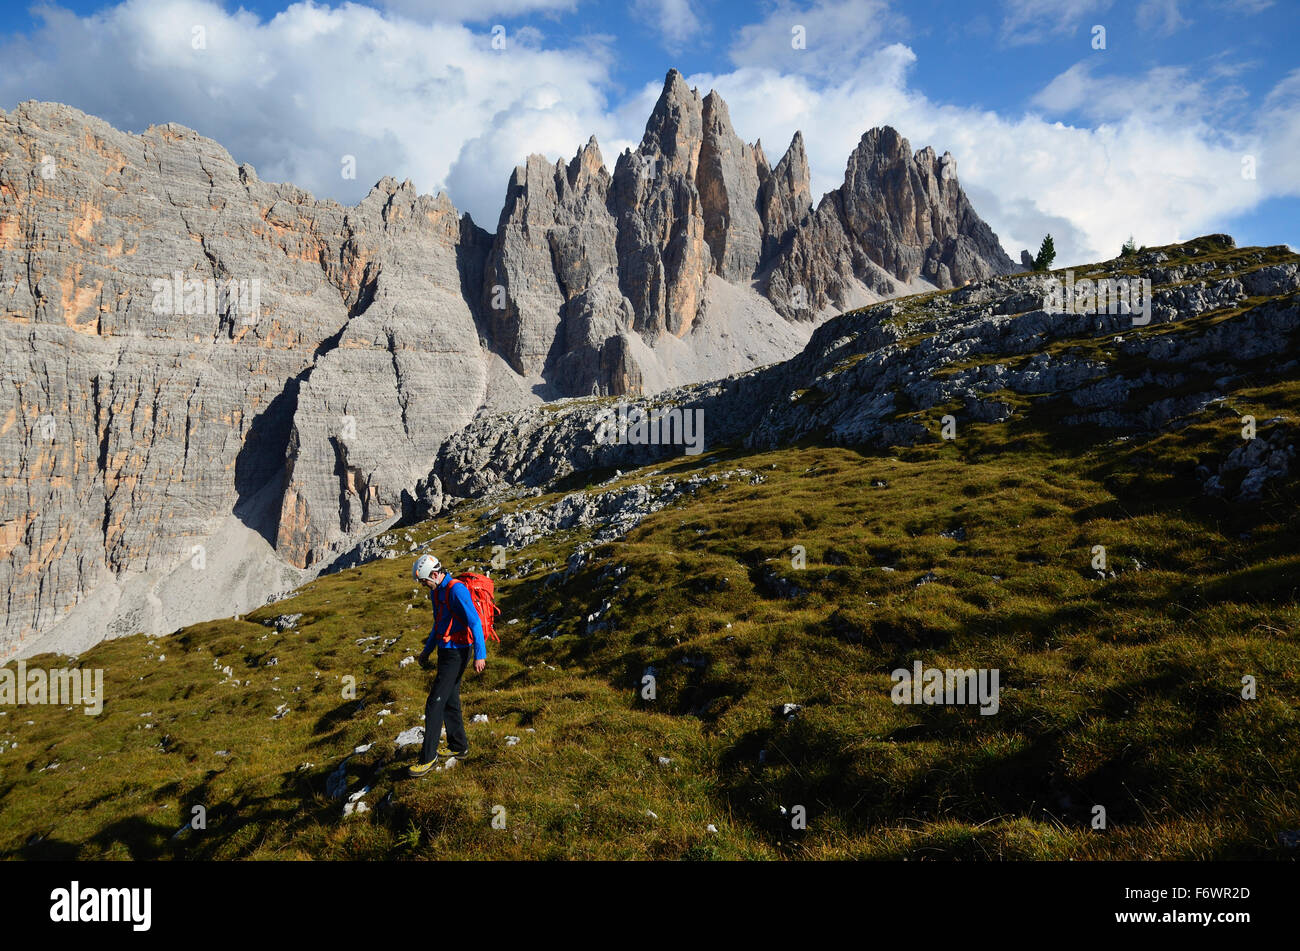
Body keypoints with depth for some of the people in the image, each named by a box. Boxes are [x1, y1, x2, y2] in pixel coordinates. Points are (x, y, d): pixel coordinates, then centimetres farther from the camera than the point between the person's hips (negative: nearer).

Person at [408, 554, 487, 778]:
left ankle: (428, 757, -3)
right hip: (445, 651, 10)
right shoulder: (436, 592, 11)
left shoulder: (457, 590, -21)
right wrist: (427, 649, 28)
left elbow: (474, 622, -23)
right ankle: (458, 745, 32)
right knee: (449, 700, 18)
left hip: (456, 654, -10)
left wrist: (480, 654, -25)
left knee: (434, 704, -9)